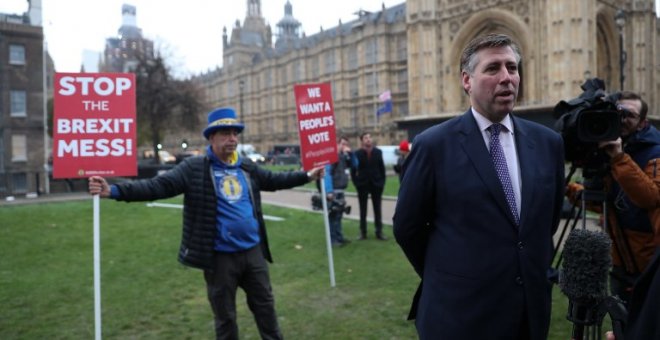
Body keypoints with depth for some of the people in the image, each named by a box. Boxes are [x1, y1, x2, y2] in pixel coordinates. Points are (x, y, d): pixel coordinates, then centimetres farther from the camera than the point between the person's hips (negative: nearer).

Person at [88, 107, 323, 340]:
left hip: (253, 251, 5)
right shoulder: (194, 168, -11)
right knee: (225, 316, 13)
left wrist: (307, 175, 21)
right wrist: (114, 190, -31)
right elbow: (159, 186, -19)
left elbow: (274, 180, 19)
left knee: (265, 305, 19)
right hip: (219, 257, -4)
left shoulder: (247, 167, 6)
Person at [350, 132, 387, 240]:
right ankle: (363, 232, 14)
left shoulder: (378, 152, 2)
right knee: (363, 210, 6)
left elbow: (382, 168, 4)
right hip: (363, 185, -1)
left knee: (378, 209, 5)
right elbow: (353, 170, -1)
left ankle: (379, 232, 12)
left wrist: (382, 182, -2)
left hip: (376, 184, 2)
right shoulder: (357, 153, -4)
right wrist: (356, 183, -6)